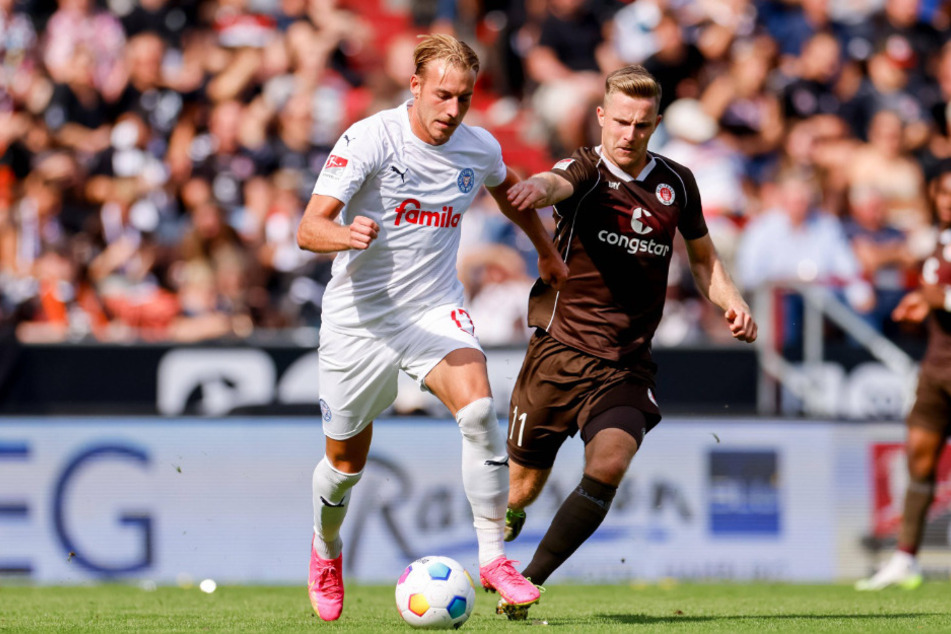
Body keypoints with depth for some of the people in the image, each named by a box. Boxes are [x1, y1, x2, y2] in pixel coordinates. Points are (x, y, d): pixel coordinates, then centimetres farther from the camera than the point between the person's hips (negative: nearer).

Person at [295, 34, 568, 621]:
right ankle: (326, 550, 43)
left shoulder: (479, 148, -4)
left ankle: (494, 556, -19)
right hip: (360, 315, -2)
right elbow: (309, 227, -24)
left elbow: (509, 188, 23)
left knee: (479, 410, -26)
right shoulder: (369, 139, -18)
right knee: (346, 462, 10)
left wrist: (547, 250, 34)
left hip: (436, 308, 2)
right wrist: (345, 234, -46)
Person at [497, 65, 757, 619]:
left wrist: (732, 302, 2)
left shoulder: (676, 183, 8)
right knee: (523, 486, 5)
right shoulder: (586, 171, -7)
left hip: (628, 365, 2)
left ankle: (527, 585, -13)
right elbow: (557, 184, -33)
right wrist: (537, 188, -58)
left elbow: (703, 256, 22)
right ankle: (504, 526, 43)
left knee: (609, 465, -23)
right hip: (561, 350, -2)